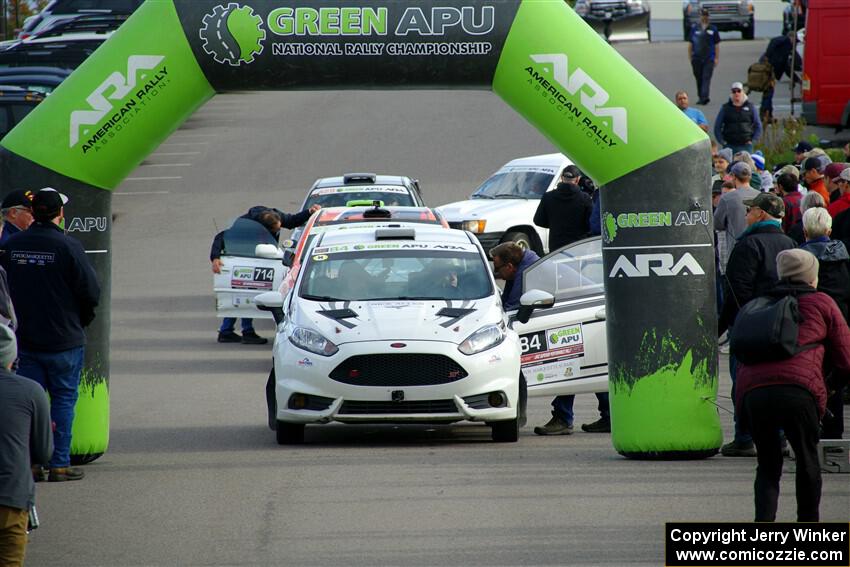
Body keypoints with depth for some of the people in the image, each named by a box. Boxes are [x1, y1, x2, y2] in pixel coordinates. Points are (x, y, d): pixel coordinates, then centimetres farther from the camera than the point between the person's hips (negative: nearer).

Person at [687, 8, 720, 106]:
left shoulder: (713, 29, 6)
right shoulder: (694, 28, 8)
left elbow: (716, 45, 7)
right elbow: (690, 43, 11)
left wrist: (717, 58, 1)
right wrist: (690, 56, 5)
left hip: (709, 58, -2)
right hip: (697, 58, 2)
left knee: (706, 78, -14)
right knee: (699, 79, 8)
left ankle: (705, 97, -24)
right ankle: (701, 97, 19)